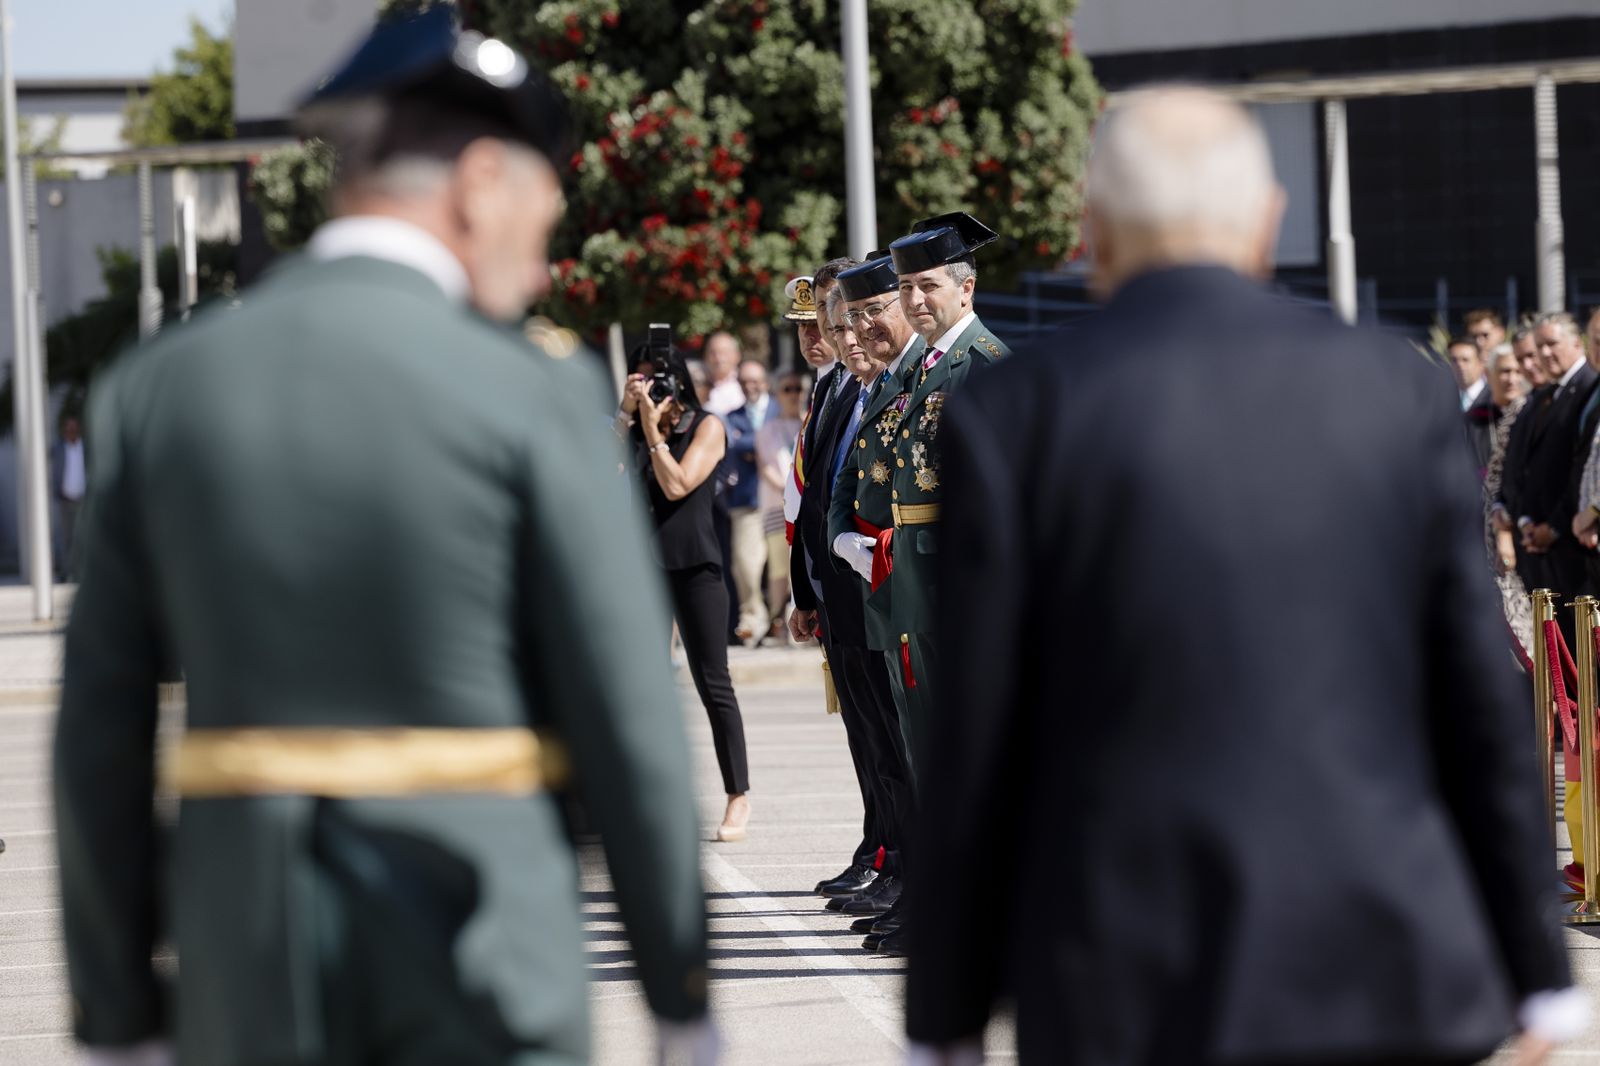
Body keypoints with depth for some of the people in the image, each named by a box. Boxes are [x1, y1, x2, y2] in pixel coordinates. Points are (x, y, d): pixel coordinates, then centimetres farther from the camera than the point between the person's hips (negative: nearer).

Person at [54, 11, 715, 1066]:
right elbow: (631, 727, -7)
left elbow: (102, 732, 3)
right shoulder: (530, 400, -7)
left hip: (251, 972, 3)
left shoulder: (155, 392, 2)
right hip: (480, 955, -3)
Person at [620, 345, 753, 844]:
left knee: (712, 684, -3)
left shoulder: (707, 426, -1)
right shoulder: (638, 428, 11)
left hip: (694, 565, -5)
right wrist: (626, 416, -7)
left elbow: (677, 485, -13)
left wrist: (653, 429, -12)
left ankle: (738, 798, 1)